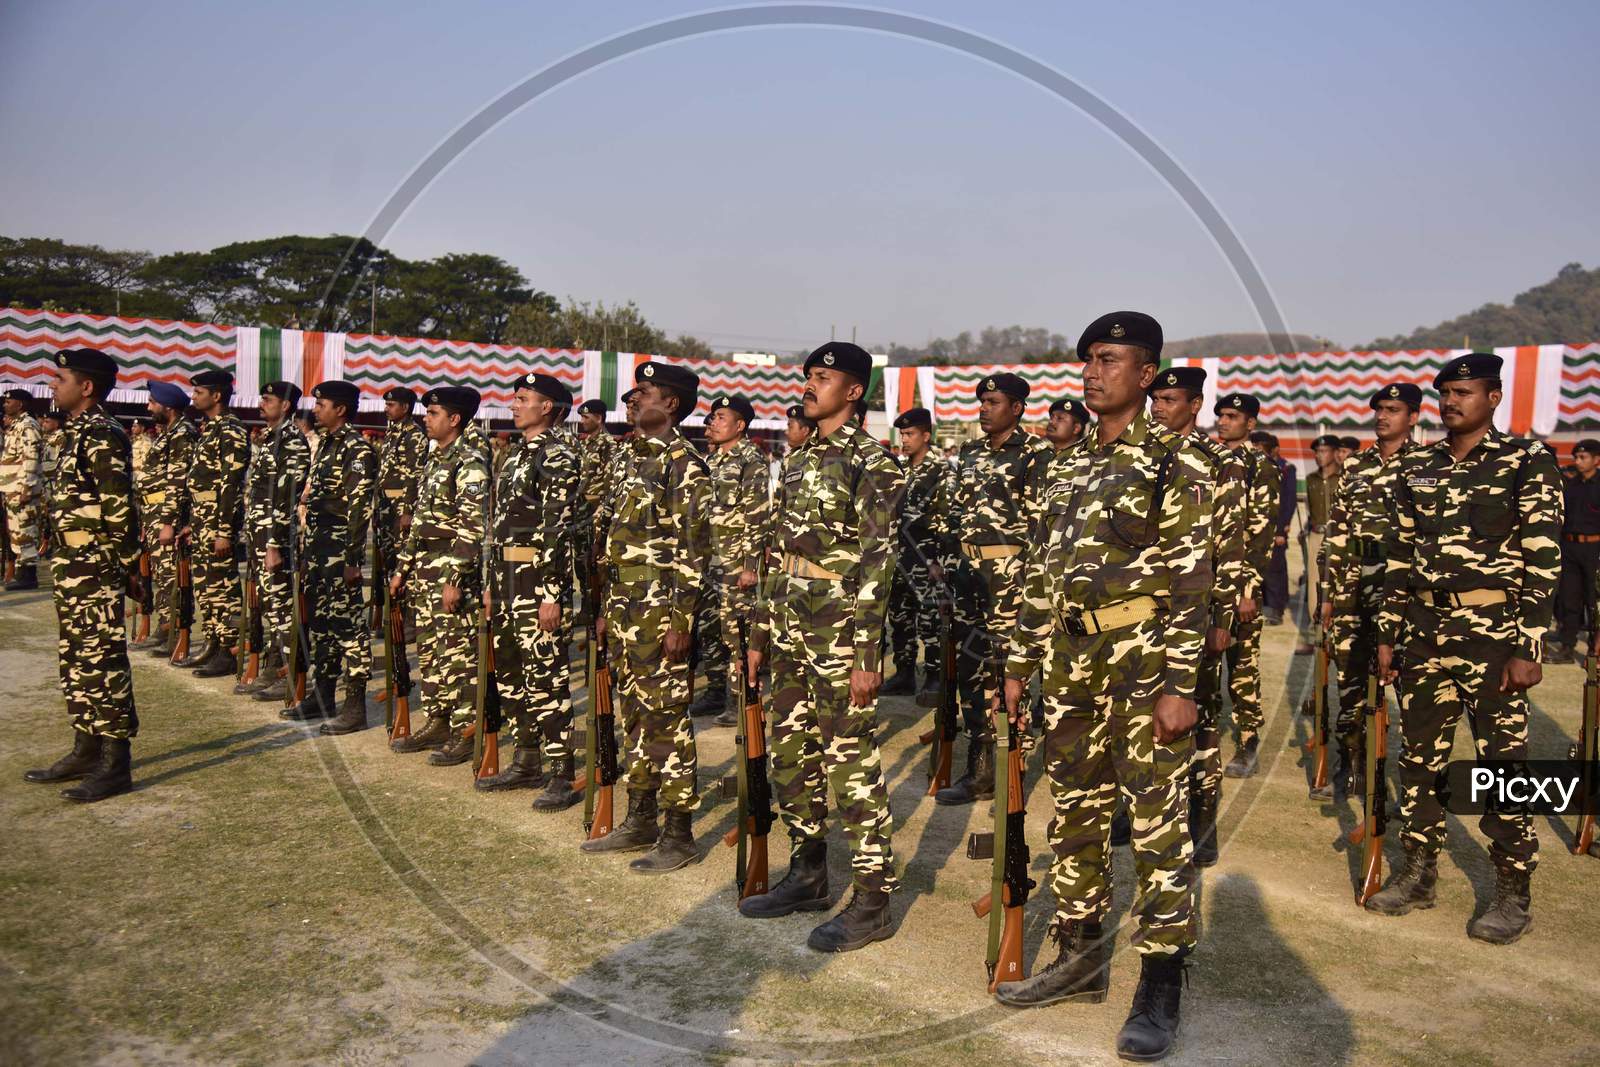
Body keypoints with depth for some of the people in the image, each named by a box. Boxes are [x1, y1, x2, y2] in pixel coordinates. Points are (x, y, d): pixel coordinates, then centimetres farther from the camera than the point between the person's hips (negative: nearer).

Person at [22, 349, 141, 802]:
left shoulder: (103, 435, -15)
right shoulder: (79, 432, 15)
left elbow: (120, 508, -19)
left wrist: (129, 567, -17)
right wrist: (62, 561, 19)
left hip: (95, 568, -10)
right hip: (72, 565, 10)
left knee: (102, 662, -5)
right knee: (76, 662, 15)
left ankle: (116, 764, 1)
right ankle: (86, 751, 26)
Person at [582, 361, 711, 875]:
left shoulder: (684, 463, -11)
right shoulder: (628, 459, 15)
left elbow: (694, 548, -16)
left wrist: (681, 619, -19)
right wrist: (608, 609, 18)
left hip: (660, 610, -9)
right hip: (625, 609, 9)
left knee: (667, 720, -2)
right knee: (635, 716, 15)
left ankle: (678, 835, 8)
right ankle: (639, 822, 27)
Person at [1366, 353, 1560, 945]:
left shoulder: (1528, 461, -4)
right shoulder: (1417, 468, 10)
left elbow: (1543, 558, -8)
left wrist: (1528, 648, -13)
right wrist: (1387, 635, 10)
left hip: (1494, 632, -5)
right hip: (1426, 631, 5)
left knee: (1503, 763, 2)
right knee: (1418, 755, 11)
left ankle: (1513, 893, 16)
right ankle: (1418, 872, 25)